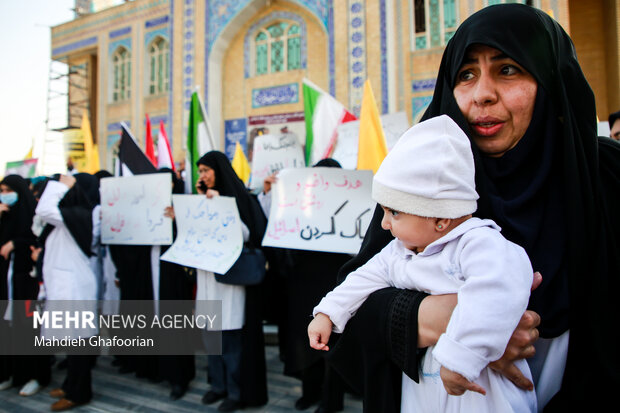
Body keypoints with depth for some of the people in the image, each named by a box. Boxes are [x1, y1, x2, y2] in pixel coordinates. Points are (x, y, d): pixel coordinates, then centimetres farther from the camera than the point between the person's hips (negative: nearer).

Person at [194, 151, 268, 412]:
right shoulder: (205, 198, 12)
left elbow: (246, 234, -14)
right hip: (207, 272, 6)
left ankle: (236, 391, 14)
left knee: (231, 335, -1)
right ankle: (218, 384, 28)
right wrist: (202, 202, 3)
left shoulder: (239, 196, -6)